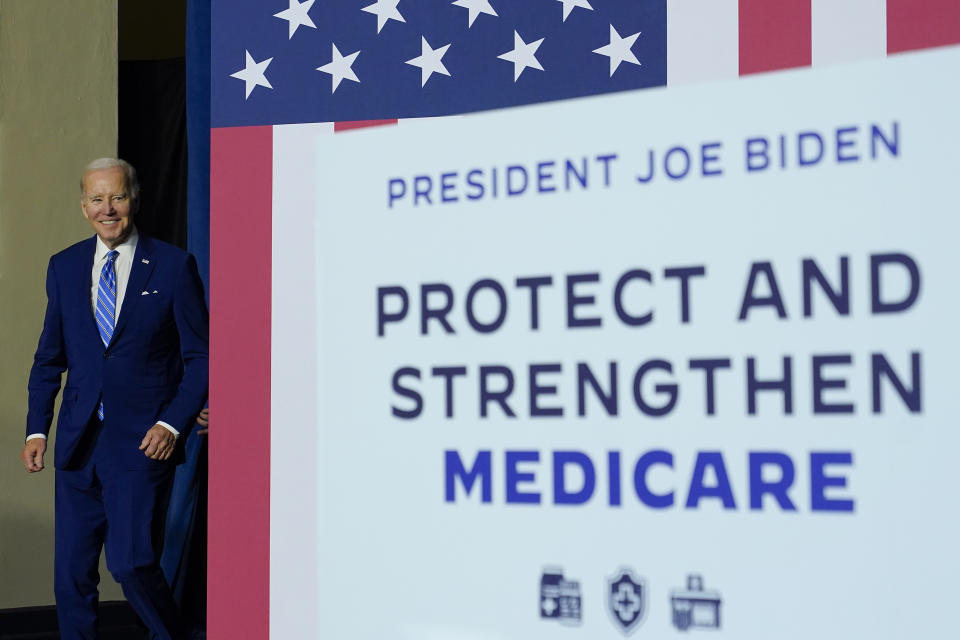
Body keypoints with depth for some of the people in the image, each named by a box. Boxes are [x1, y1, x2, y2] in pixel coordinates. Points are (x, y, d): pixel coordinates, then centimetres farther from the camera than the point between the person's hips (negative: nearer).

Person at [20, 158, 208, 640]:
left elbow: (200, 357, -2)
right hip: (79, 442, 4)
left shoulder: (173, 266, -3)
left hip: (143, 441, -4)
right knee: (71, 570, 6)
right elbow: (49, 358, 14)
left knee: (131, 562, -10)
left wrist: (173, 424, -12)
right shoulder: (64, 267, 9)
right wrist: (37, 429, 6)